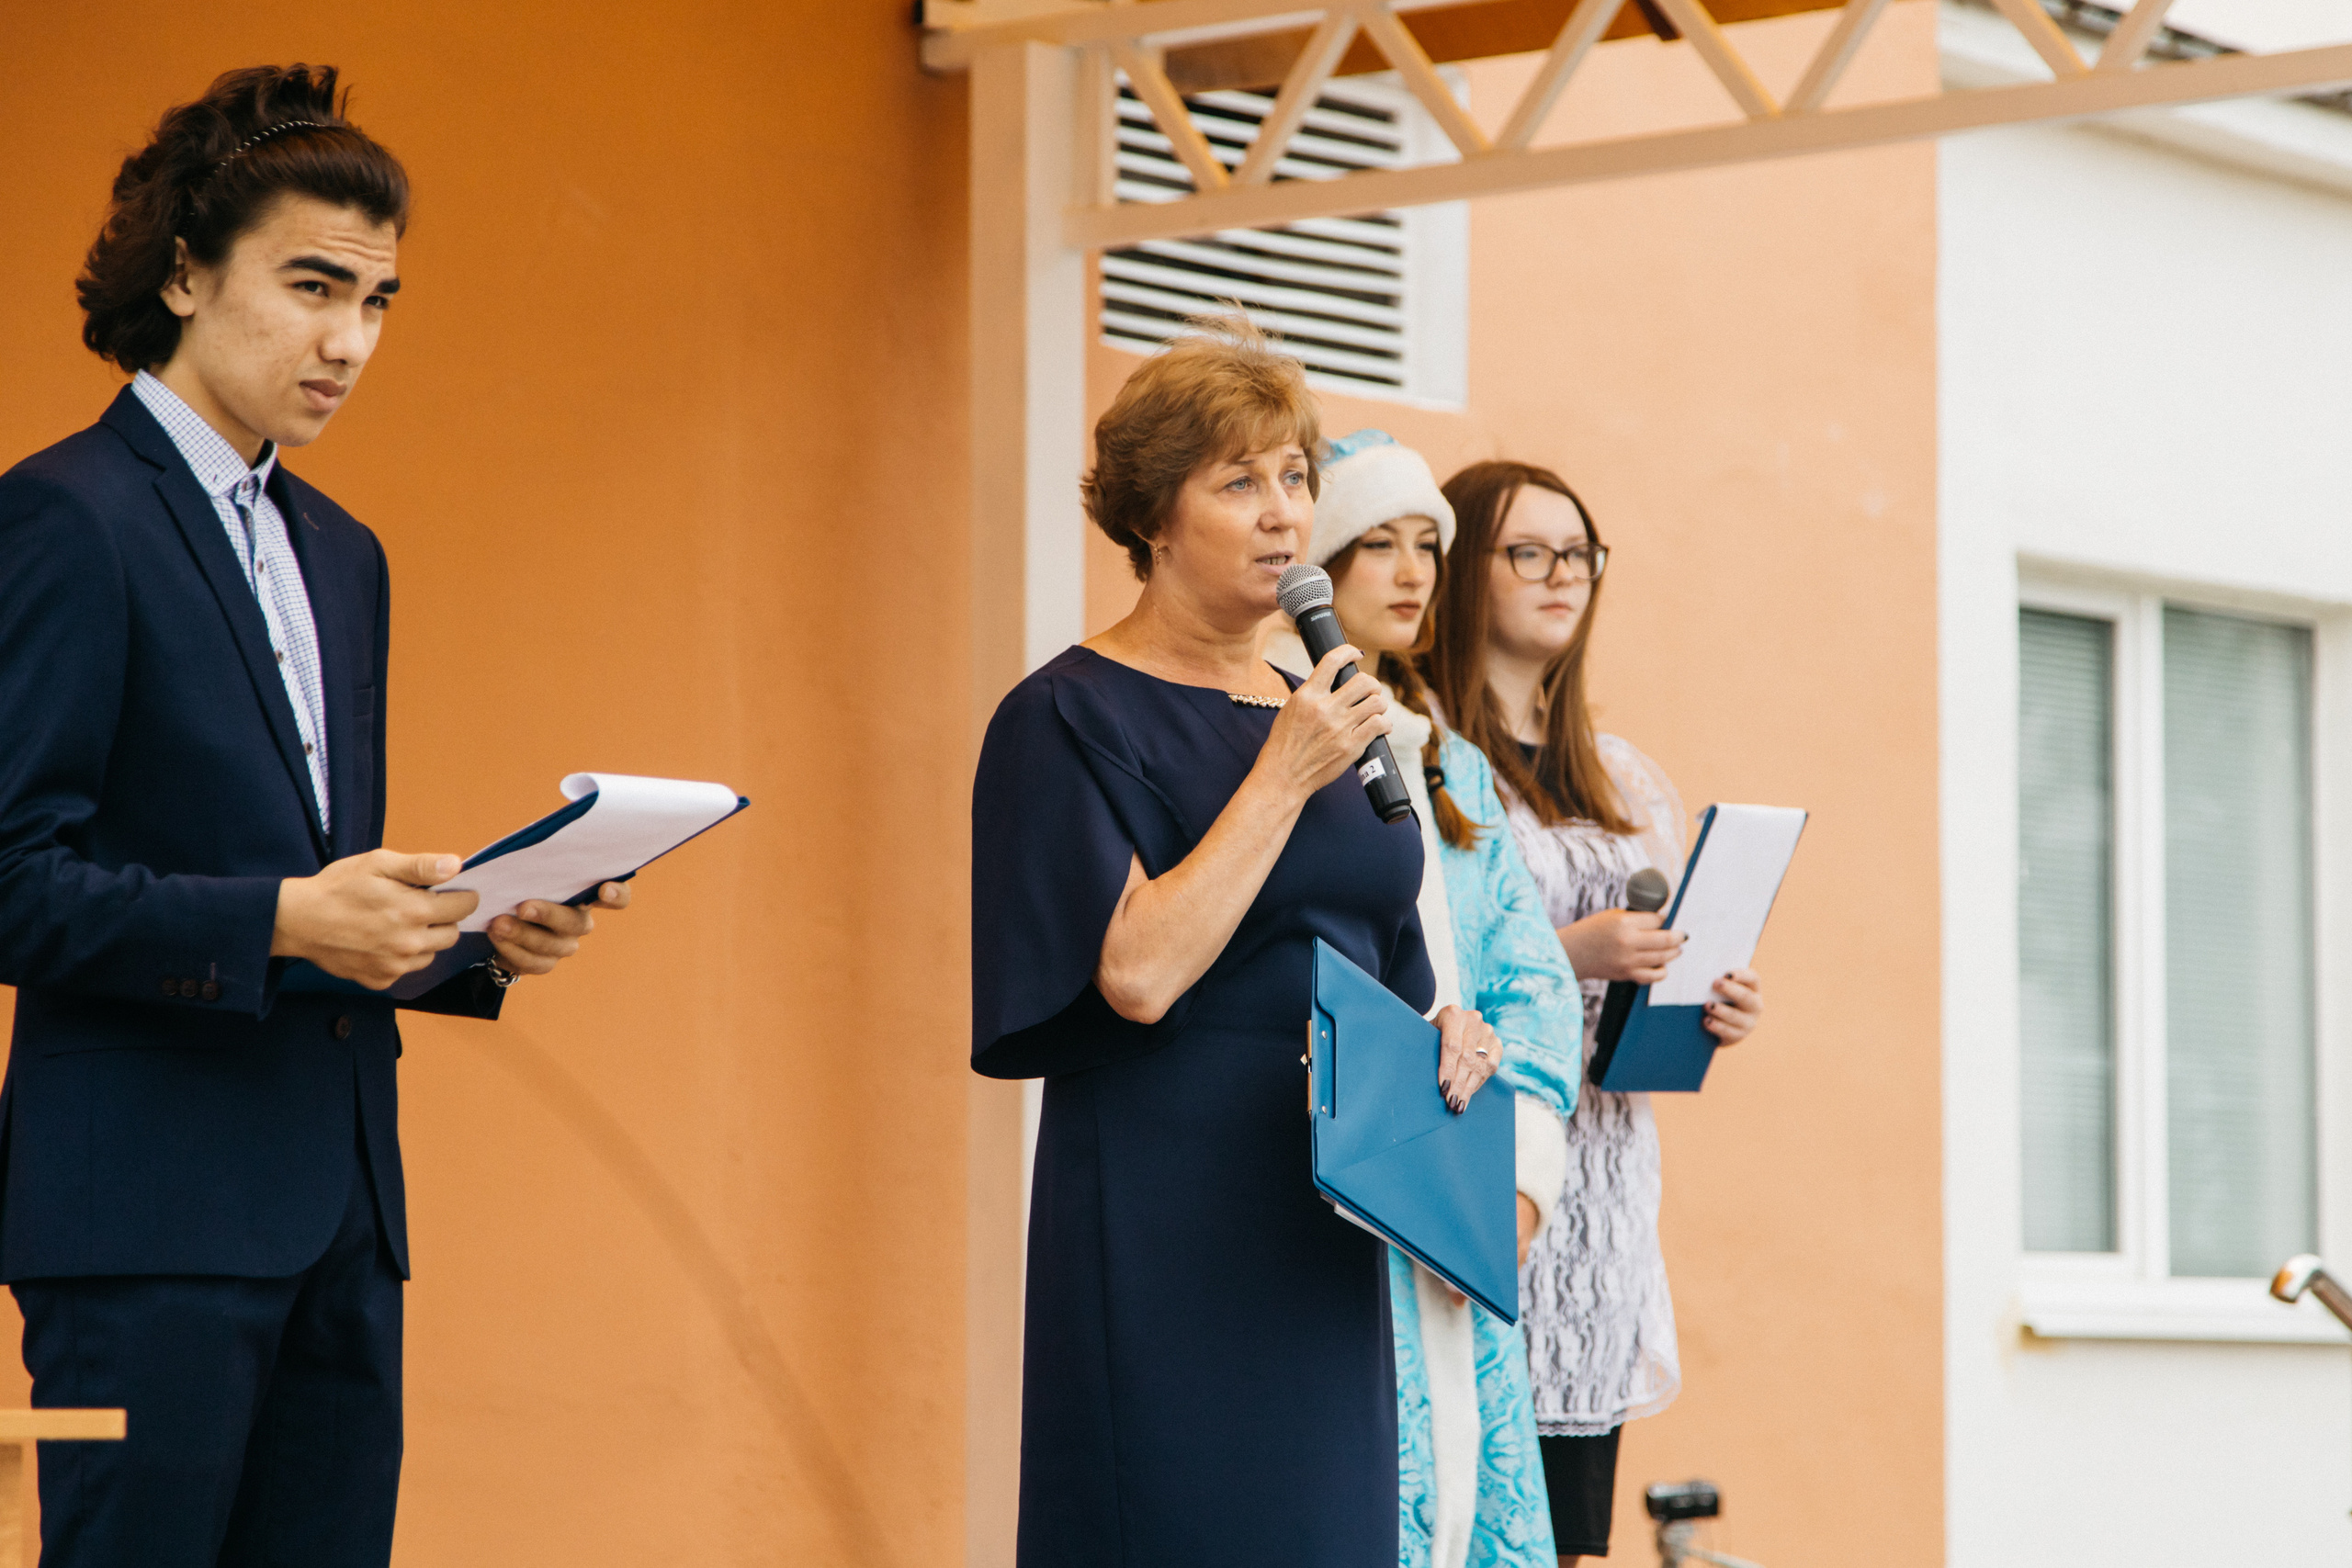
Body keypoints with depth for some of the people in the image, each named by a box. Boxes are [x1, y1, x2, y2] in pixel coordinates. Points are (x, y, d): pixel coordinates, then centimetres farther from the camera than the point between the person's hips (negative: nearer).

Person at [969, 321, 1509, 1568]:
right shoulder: (1072, 717, -7)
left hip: (1328, 1219, 7)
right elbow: (1139, 972, -19)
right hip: (1166, 1220, -7)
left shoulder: (1319, 716, 15)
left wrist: (1443, 1031, 2)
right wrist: (1284, 776, -15)